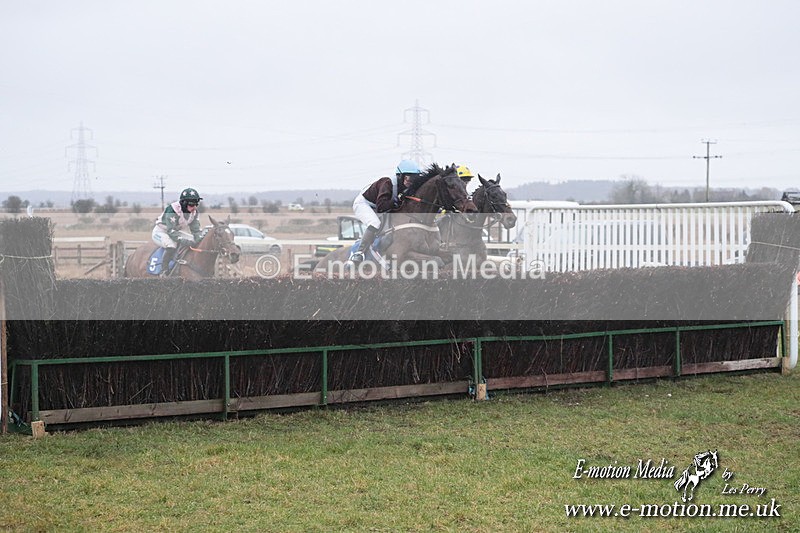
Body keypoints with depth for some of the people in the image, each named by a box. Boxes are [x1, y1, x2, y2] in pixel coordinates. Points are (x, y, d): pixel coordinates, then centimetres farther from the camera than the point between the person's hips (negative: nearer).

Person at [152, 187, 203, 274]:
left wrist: (198, 240, -23)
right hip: (160, 231, -8)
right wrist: (183, 240, -46)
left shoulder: (194, 212, -9)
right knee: (171, 245, -35)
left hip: (176, 232, 8)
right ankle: (164, 271, -27)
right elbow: (171, 231, -36)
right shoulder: (172, 210, -32)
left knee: (194, 243, -5)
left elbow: (195, 230, -4)